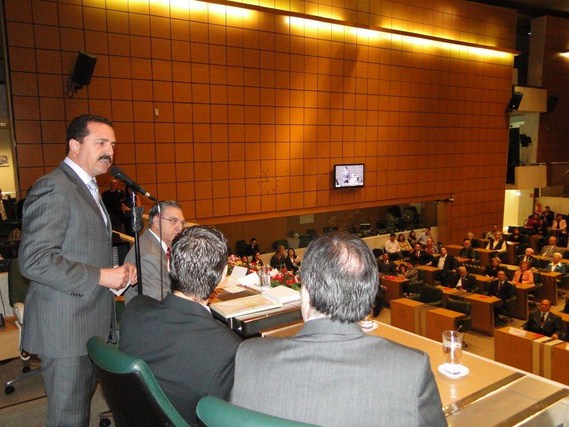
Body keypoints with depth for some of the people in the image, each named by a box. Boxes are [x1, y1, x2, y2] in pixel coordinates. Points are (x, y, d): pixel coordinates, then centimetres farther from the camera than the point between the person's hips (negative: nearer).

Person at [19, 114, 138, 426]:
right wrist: (100, 277, -21)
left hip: (92, 323, 9)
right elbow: (33, 260, -24)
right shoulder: (53, 188, -16)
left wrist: (118, 269, 5)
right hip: (65, 328, -9)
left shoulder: (88, 189, 15)